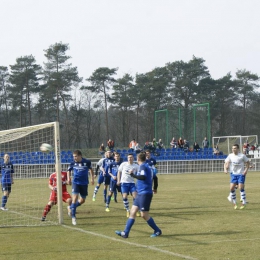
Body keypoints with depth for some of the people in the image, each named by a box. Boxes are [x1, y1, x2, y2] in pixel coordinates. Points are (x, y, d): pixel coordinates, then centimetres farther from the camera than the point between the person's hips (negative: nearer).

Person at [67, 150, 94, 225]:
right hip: (76, 182, -2)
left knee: (82, 200, 8)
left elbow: (91, 169, 12)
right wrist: (69, 178, -3)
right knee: (75, 198, -16)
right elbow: (69, 170, 12)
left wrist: (92, 178, 7)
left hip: (84, 183, 2)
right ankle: (73, 217, -11)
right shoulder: (73, 163, -6)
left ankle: (71, 207, 35)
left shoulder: (87, 162, -8)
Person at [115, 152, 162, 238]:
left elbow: (143, 177, -28)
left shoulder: (143, 166, -12)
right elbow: (153, 177, 19)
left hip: (145, 194, -10)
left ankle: (157, 231, 8)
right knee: (133, 212, 6)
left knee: (144, 215, -4)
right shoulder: (146, 166, 15)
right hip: (141, 193, 10)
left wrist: (133, 175, -20)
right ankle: (125, 233, 4)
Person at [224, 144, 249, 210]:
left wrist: (246, 170, -8)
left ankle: (244, 203, -4)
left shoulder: (242, 156, -7)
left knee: (241, 187, -14)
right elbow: (226, 163, 3)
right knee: (232, 188, -6)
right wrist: (225, 169, -17)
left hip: (241, 174, -3)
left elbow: (247, 162, 4)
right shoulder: (230, 156, 0)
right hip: (233, 174, 3)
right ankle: (234, 203, 11)